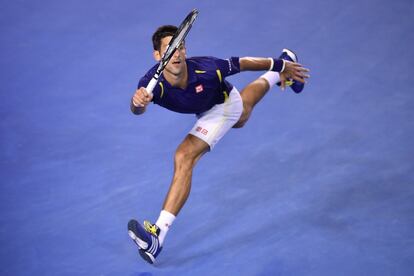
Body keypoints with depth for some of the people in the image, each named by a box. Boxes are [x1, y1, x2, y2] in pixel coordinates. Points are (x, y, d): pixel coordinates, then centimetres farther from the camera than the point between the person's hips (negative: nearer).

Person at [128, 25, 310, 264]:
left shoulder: (206, 69, -42)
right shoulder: (153, 83, -37)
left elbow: (243, 63, -25)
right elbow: (138, 109, -56)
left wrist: (283, 65, -11)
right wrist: (138, 102, -82)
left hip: (224, 106, -5)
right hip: (205, 110, 5)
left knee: (184, 158, -24)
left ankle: (158, 235, -24)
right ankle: (276, 77, 73)